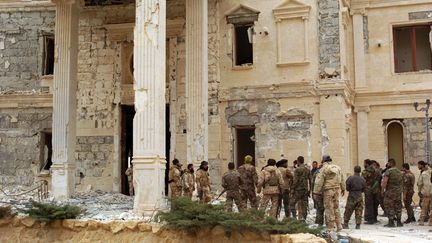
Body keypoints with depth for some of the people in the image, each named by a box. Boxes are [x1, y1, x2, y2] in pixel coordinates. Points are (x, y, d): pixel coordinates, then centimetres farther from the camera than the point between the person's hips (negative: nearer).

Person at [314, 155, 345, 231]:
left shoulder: (324, 168, -10)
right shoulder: (337, 168, 10)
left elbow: (319, 181, -13)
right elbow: (342, 180, 20)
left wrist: (316, 191, -10)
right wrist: (343, 189, 31)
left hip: (328, 190, -6)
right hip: (337, 189, 6)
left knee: (329, 208, 0)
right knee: (336, 207, 15)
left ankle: (330, 227, 3)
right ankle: (338, 225, 15)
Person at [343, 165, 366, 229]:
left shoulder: (350, 178, -13)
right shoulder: (363, 179, -2)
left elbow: (347, 188, -7)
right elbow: (364, 189, 5)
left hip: (351, 196, -3)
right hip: (359, 196, 3)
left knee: (348, 211, 6)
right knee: (359, 211, 8)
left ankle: (345, 224, 10)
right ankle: (358, 225, 7)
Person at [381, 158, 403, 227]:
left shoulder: (388, 171, -11)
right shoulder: (399, 172, 12)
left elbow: (384, 182, -17)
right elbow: (400, 182, 17)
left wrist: (382, 191, -10)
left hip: (390, 191, -6)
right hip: (398, 191, 7)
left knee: (389, 207, -1)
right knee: (398, 206, 11)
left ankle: (391, 222, -3)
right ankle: (399, 222, 15)